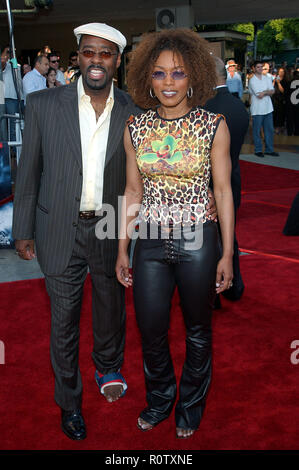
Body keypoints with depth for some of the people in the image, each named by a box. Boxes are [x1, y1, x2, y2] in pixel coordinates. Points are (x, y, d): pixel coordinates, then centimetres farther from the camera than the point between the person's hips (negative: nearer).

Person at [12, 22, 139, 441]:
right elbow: (28, 172, -1)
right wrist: (23, 230, 0)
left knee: (111, 309, 20)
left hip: (111, 230, 1)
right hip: (60, 231, -1)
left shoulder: (133, 112, -3)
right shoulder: (44, 105, -6)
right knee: (64, 320, 10)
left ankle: (109, 368, 49)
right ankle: (69, 401, 32)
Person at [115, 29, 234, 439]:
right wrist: (122, 249, 7)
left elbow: (223, 191, -4)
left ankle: (191, 404, 41)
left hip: (197, 241, -2)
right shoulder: (135, 128, 1)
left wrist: (227, 254, -4)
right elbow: (133, 192, 6)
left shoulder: (214, 126, -8)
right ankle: (159, 399, 41)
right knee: (150, 331, 13)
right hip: (150, 241, 3)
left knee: (198, 328, 15)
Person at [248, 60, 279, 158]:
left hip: (268, 108, 5)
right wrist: (268, 91, -3)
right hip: (257, 109, -5)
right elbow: (258, 95, -15)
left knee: (269, 129, 8)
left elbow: (272, 92, 1)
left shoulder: (267, 78, 11)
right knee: (257, 130, 2)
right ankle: (258, 150, 12)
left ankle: (269, 149, 17)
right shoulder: (252, 80, -7)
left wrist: (263, 92, -14)